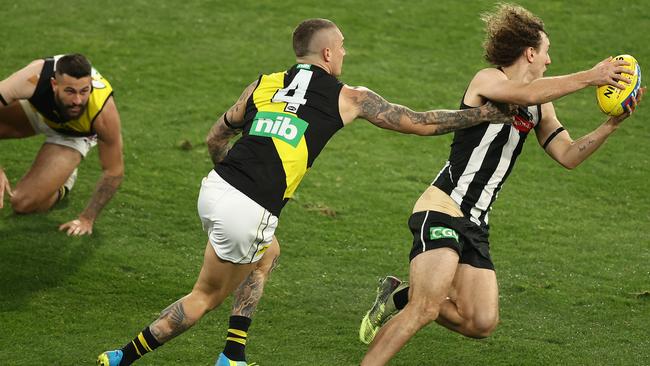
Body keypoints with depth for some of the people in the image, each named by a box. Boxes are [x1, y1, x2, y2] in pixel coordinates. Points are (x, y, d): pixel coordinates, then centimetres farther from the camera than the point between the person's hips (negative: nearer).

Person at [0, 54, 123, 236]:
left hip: (74, 134, -2)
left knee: (24, 204, -17)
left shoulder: (104, 112, -40)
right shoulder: (34, 79, -42)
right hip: (35, 108, 2)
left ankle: (62, 185, 14)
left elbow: (114, 172, -25)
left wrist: (87, 219, -22)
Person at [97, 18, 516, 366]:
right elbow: (422, 123, 10)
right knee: (204, 298, 11)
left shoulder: (264, 83, 16)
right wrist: (489, 113, 19)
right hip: (248, 213, -6)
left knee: (265, 255, 31)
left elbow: (216, 137, 24)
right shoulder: (350, 98, 5)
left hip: (215, 187, 6)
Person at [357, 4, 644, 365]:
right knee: (426, 310, -22)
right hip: (441, 210, -8)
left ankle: (401, 297, 21)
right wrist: (589, 76, -27)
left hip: (475, 224, 8)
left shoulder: (540, 108, 16)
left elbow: (568, 155, 14)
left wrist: (611, 124, 1)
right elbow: (527, 94, -29)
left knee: (481, 323, 1)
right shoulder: (486, 80, -8)